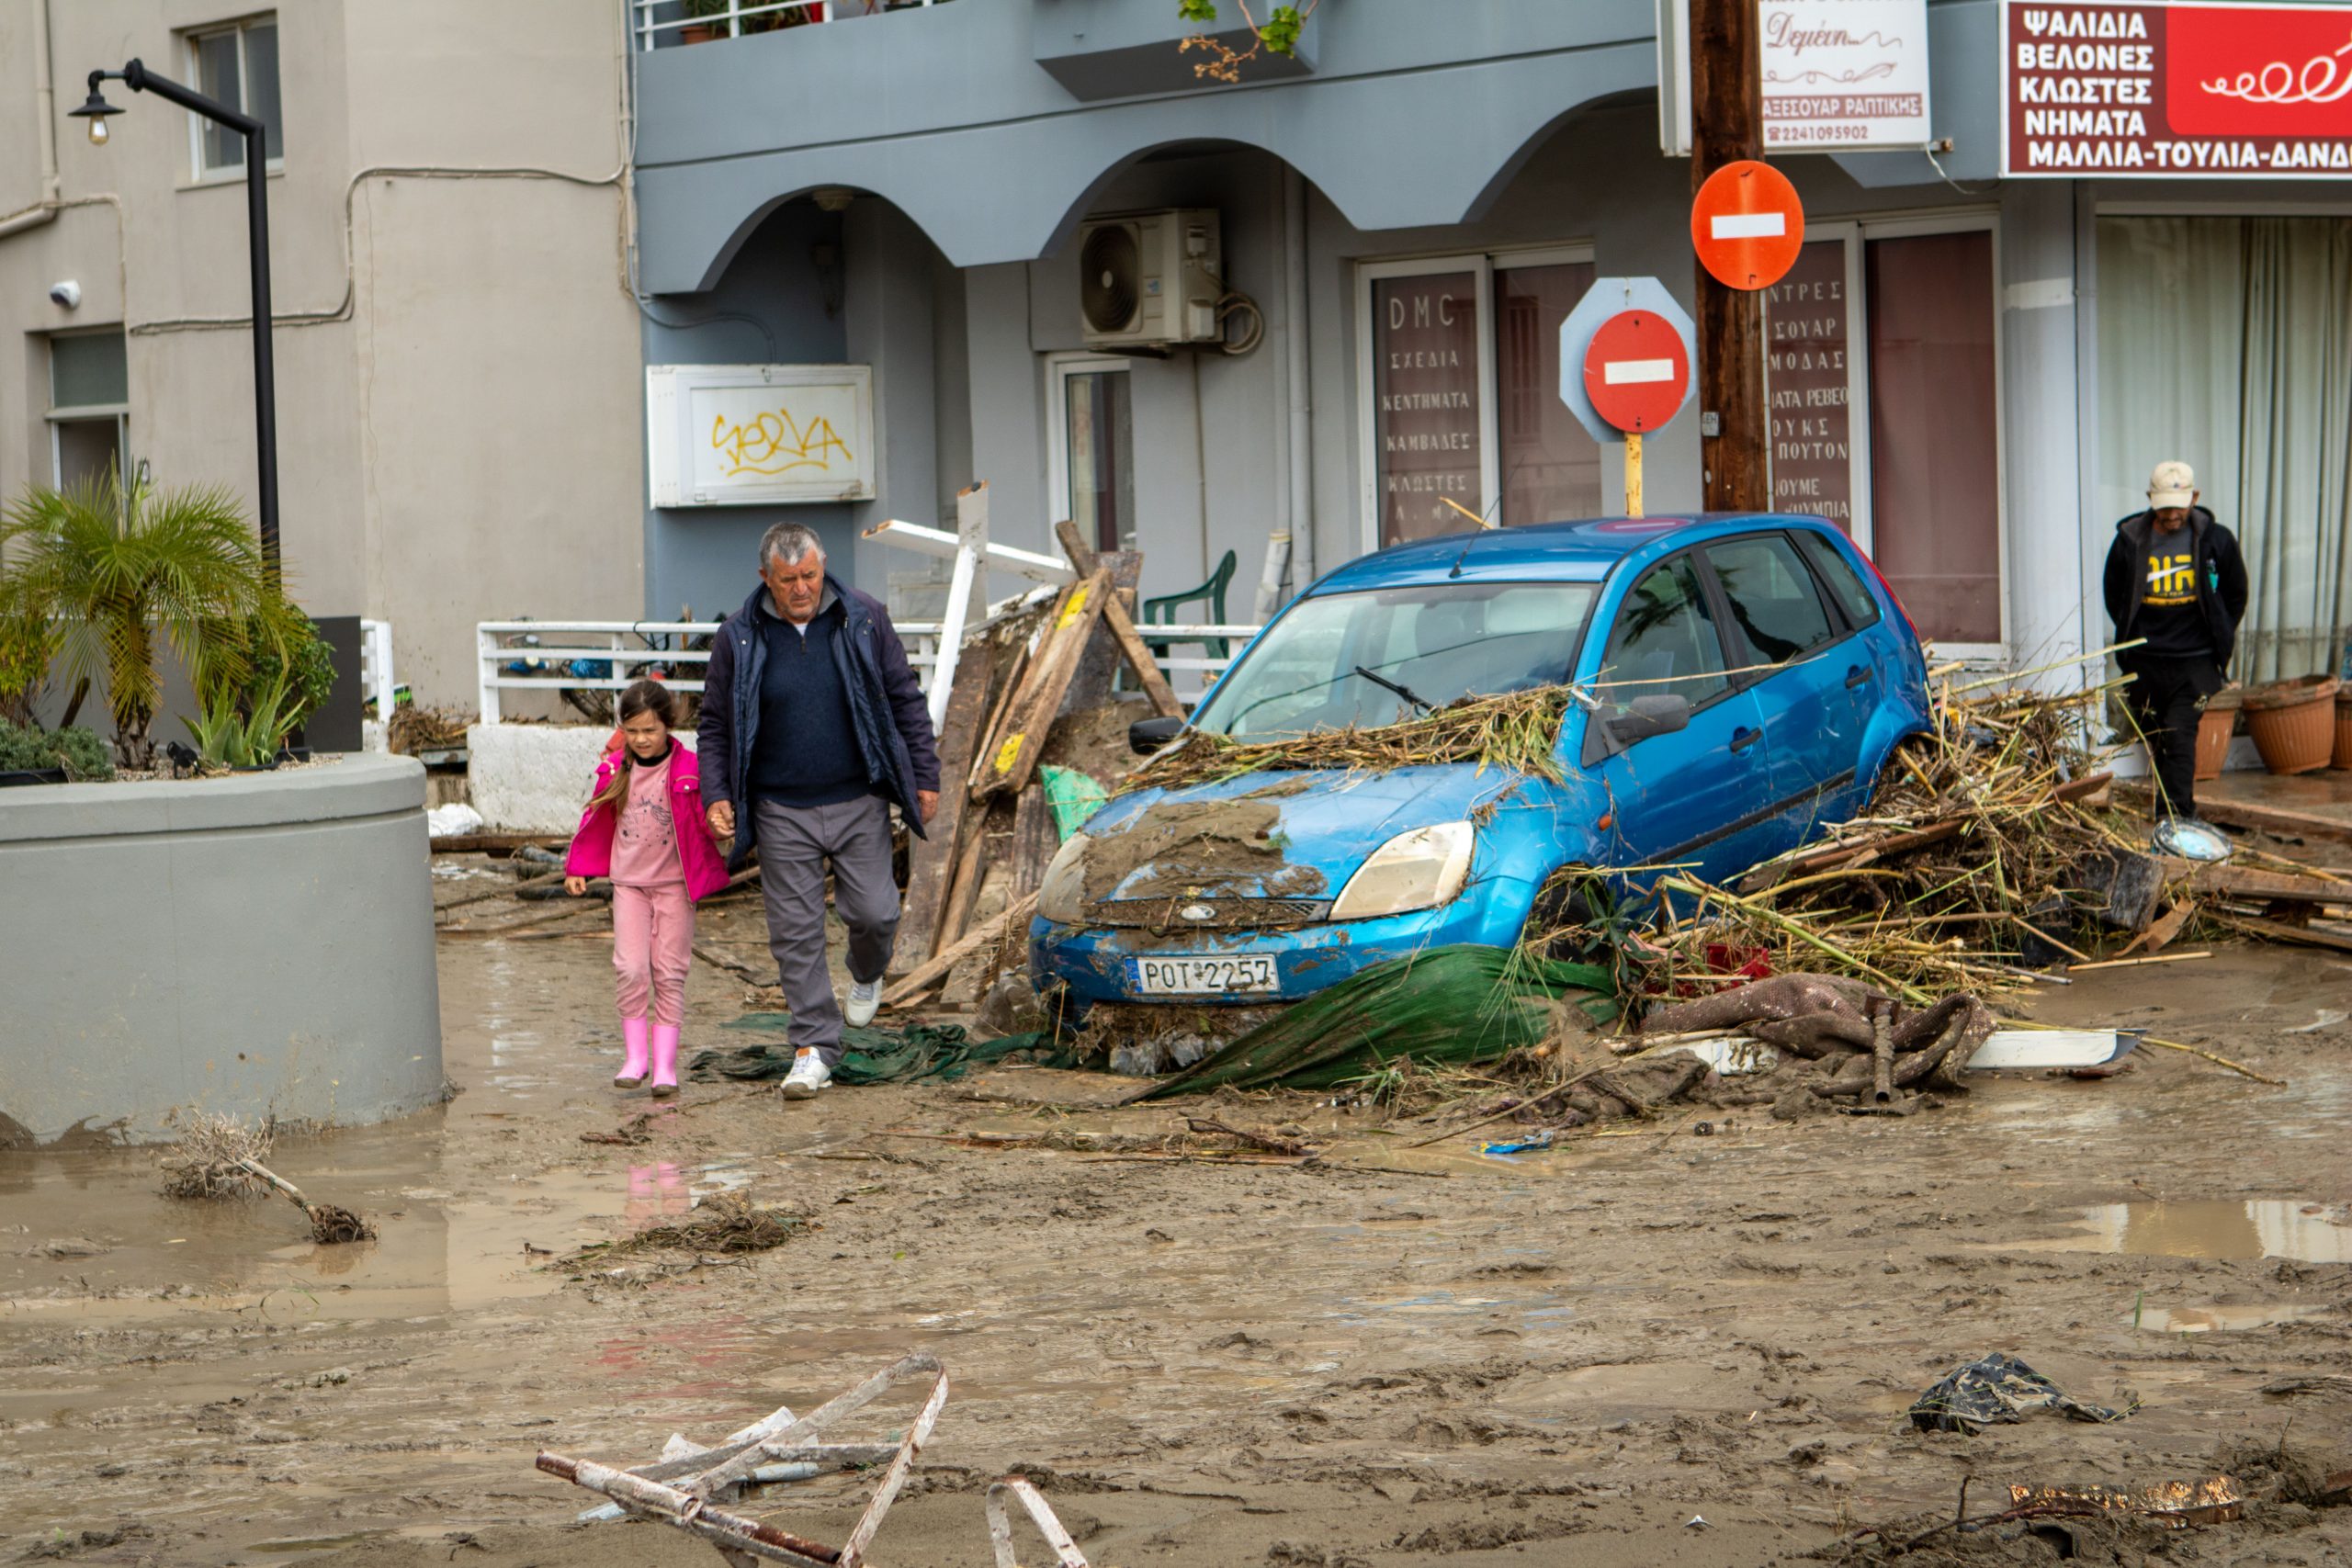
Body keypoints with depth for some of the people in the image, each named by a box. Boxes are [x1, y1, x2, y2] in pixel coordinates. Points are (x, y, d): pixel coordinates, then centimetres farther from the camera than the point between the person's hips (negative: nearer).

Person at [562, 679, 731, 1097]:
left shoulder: (688, 770, -8)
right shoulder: (616, 770, 1)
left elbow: (707, 820, -8)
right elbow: (597, 822, 14)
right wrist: (578, 868, 18)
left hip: (674, 883, -2)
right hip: (629, 882, 2)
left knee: (669, 973, 0)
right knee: (631, 969, -9)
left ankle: (665, 1065, 4)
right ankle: (635, 1057, 3)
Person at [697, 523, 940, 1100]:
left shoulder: (863, 620, -1)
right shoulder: (739, 637, -1)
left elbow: (905, 700, 7)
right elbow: (715, 725, 7)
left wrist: (925, 776, 6)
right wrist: (715, 794, -4)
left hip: (859, 802, 0)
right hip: (782, 812, 0)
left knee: (874, 912, -2)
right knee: (796, 932, -1)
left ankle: (867, 976, 33)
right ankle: (815, 1047, 6)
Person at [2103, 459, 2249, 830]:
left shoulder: (2215, 539, -4)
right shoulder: (2129, 541, -3)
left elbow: (2236, 592, 11)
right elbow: (2114, 596, 12)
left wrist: (2219, 636, 10)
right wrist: (2134, 634, 10)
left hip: (2195, 660, -2)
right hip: (2145, 660, 2)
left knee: (2180, 735, -13)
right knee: (2154, 738, 8)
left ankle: (2173, 814, -16)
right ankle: (2181, 808, 22)